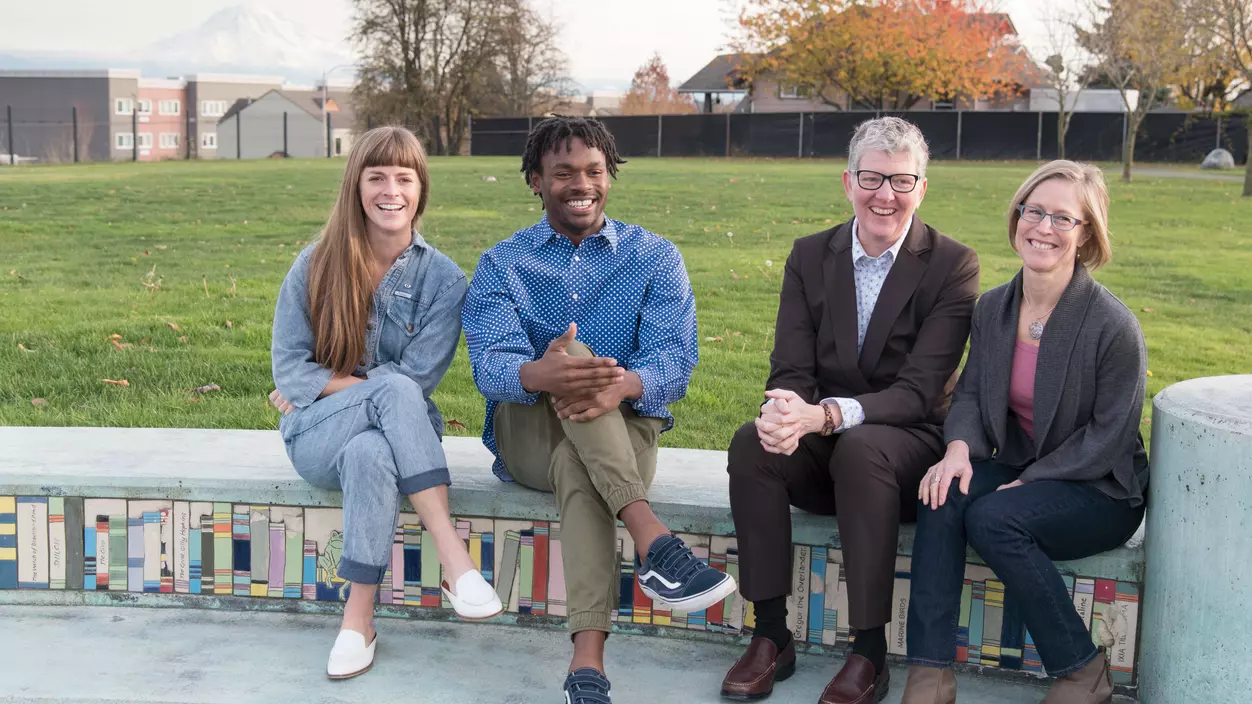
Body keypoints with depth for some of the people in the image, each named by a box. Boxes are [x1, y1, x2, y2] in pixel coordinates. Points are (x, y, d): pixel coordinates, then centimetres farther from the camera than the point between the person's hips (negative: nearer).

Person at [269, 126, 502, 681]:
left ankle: (359, 619, -28)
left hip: (392, 433, 1)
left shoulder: (443, 278, -2)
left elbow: (418, 376, -10)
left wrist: (328, 381, -10)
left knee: (370, 454, -38)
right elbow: (288, 368, -3)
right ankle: (455, 561, -38)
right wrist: (376, 386, -13)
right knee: (394, 391, -34)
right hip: (316, 436, 0)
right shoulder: (316, 265, 0)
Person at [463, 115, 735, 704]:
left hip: (623, 431, 0)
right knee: (570, 356, -33)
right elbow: (490, 364, -12)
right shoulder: (501, 265, 8)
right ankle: (652, 540, -48)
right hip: (527, 434, 1)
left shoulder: (655, 258, 7)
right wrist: (540, 375, -39)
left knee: (577, 465, -38)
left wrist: (625, 385, -36)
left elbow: (674, 360, -10)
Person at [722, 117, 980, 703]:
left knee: (860, 448, -36)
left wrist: (829, 414, -34)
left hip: (907, 442, -3)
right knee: (751, 442, -27)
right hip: (821, 446, 4)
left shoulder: (952, 265, -7)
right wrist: (785, 412, -28)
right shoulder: (810, 256, 5)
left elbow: (919, 390, -17)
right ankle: (771, 637, -19)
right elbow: (791, 368, -2)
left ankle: (869, 653, -26)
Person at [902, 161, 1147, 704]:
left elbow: (1108, 436, -13)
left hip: (1100, 491, -5)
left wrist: (1029, 480, -19)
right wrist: (959, 448, -18)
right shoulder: (993, 307, 3)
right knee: (944, 494, -25)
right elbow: (971, 393, 4)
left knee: (993, 517, -31)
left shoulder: (1113, 325, -16)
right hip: (1017, 472, 5)